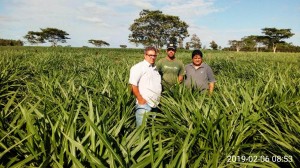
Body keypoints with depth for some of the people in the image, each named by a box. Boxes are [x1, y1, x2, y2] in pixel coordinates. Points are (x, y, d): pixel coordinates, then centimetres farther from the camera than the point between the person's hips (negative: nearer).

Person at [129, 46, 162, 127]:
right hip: (144, 104, -7)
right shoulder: (138, 67, -6)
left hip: (155, 105, 7)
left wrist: (160, 99, 10)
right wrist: (140, 99, -15)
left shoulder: (155, 69, 18)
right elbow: (133, 85, -13)